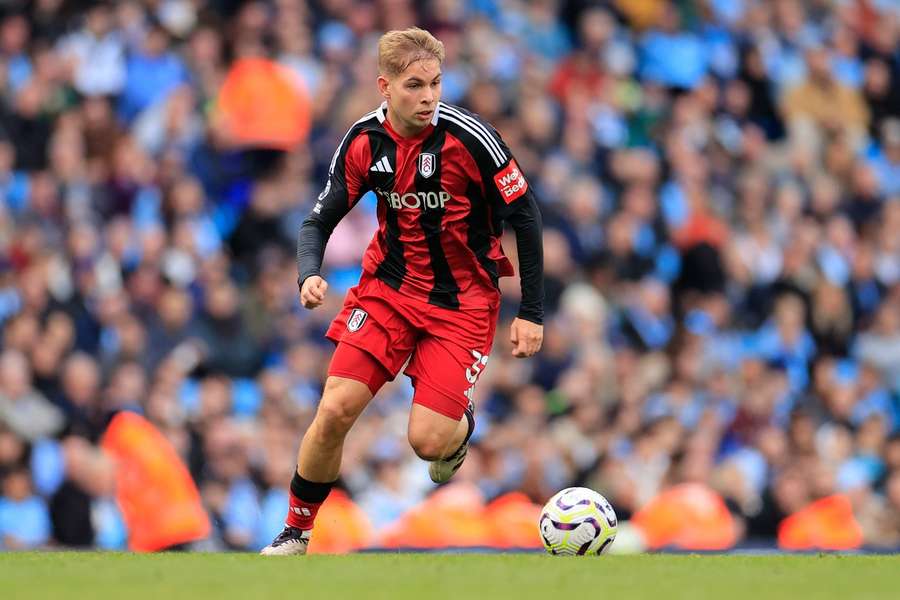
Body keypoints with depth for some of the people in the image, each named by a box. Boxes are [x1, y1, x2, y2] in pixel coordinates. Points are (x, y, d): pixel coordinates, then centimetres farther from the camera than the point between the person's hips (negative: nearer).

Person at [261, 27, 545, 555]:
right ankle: (296, 533, 9)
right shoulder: (365, 142, -9)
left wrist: (532, 313, -9)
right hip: (389, 288, 3)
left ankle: (462, 426, 26)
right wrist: (310, 275, -21)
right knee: (336, 411, -12)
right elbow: (320, 220, 1)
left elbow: (525, 214, -10)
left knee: (427, 441, -13)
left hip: (462, 301, -3)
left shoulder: (468, 137, -20)